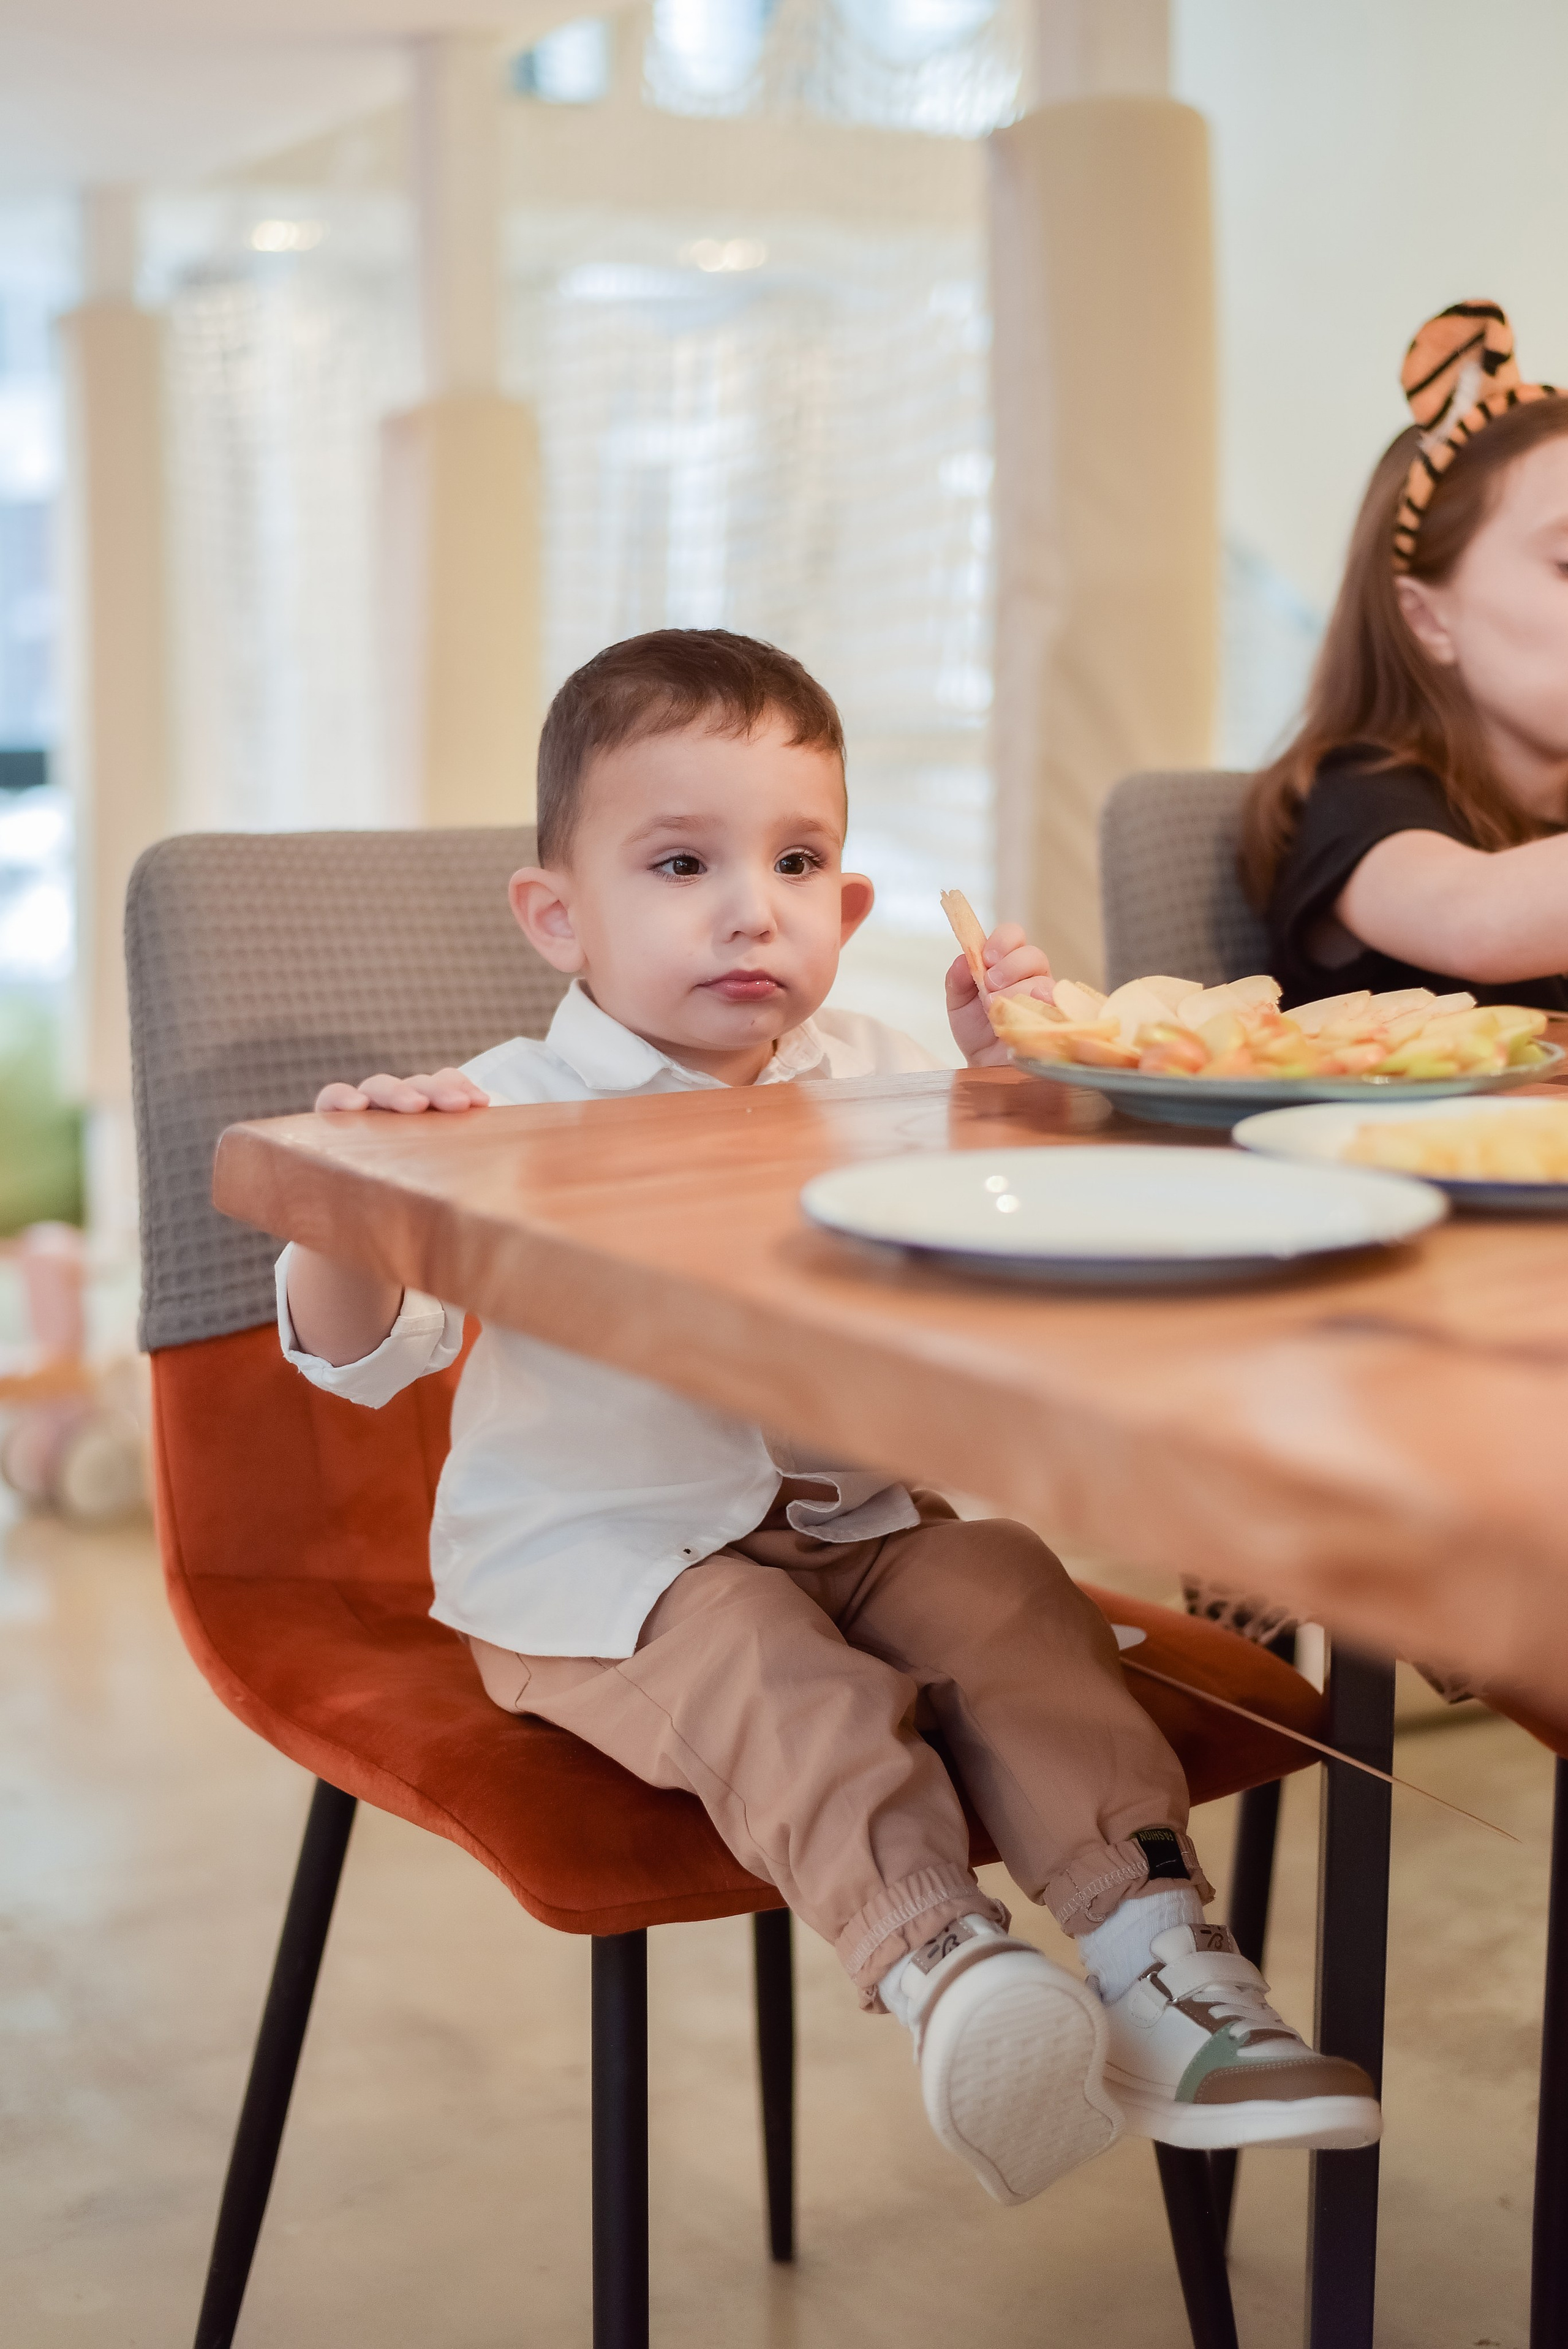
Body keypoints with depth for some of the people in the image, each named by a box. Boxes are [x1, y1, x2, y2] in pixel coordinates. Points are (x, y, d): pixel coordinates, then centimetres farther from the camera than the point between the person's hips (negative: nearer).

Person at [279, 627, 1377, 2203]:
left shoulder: (873, 1080, 7)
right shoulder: (515, 1118, -7)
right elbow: (359, 1357, -12)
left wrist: (1002, 1074, -3)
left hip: (851, 1527, 5)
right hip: (604, 1567, -4)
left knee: (1009, 1594, -21)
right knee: (769, 1677, -32)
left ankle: (1158, 1955, -25)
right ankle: (939, 1966, -48)